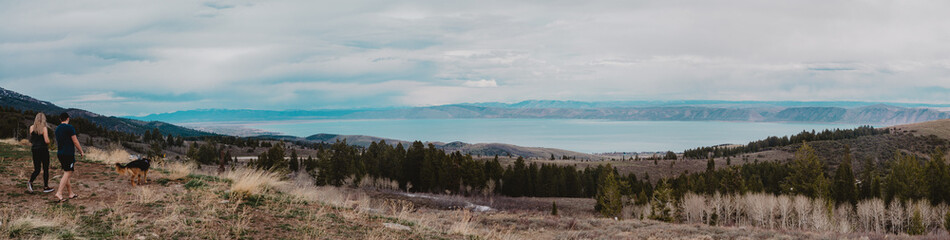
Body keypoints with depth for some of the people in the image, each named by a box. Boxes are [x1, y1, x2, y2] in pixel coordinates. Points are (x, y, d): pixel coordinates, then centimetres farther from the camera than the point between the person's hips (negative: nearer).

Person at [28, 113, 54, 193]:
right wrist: (48, 142, 4)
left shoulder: (32, 128, 3)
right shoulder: (44, 128, -12)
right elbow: (47, 141, -16)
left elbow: (31, 140, 13)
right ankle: (46, 187, 11)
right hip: (43, 150, -5)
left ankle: (30, 182, -16)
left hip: (34, 149, 5)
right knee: (46, 169, 7)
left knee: (36, 169, 10)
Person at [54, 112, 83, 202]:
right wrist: (81, 152, 0)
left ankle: (70, 193, 17)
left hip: (60, 153, 8)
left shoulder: (57, 128, 13)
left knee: (66, 173, 12)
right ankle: (59, 193, -16)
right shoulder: (69, 128, -11)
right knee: (67, 173, -7)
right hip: (69, 154, -8)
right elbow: (75, 142, -10)